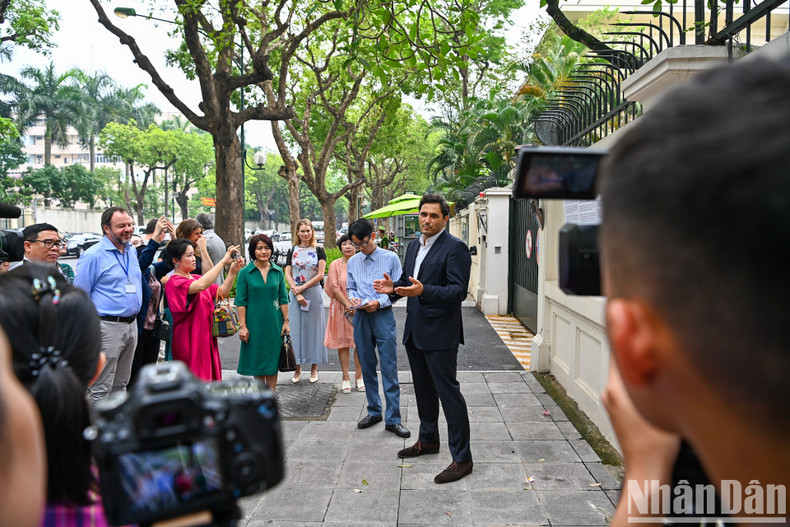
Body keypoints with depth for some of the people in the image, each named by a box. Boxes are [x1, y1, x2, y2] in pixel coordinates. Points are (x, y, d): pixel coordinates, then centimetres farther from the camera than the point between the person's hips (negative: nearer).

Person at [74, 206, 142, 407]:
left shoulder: (132, 251, 11)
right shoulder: (93, 255, -11)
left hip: (131, 325, 7)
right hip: (108, 326, -7)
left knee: (121, 384, 17)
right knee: (101, 388, -3)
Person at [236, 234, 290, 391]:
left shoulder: (278, 271, 4)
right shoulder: (245, 273, -4)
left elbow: (283, 299, 7)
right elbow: (241, 302, -4)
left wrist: (286, 321, 2)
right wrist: (243, 326, -9)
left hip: (274, 323, 2)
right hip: (254, 323, -2)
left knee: (272, 360, 5)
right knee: (257, 360, 8)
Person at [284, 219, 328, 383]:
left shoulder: (318, 251, 3)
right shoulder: (292, 251, 8)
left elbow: (320, 274, -5)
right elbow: (288, 275, 3)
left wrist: (302, 288, -11)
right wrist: (297, 293, -10)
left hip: (313, 293, -1)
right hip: (296, 294, 1)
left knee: (314, 328, 2)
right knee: (296, 329, 1)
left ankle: (314, 367, 11)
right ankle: (297, 368, 11)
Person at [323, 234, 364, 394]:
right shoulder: (335, 265, 0)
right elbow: (335, 288, -5)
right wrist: (348, 305, -13)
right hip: (341, 309, -1)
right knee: (343, 342, 3)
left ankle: (358, 376, 15)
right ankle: (345, 378, 12)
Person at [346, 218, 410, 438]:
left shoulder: (390, 258, -2)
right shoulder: (353, 262, 10)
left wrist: (379, 302, -15)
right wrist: (353, 297, -5)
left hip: (383, 315, -4)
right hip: (361, 317, 4)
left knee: (389, 368, -4)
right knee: (367, 367, 12)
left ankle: (393, 419, 2)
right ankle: (374, 412, 26)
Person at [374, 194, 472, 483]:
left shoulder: (455, 248, -14)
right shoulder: (414, 245, 13)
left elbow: (459, 290, -21)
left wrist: (423, 291, -34)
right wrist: (393, 287, 0)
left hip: (440, 334, -9)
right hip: (415, 330, 9)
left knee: (448, 392, -4)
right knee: (423, 389, 21)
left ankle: (462, 458, 6)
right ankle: (428, 440, 39)